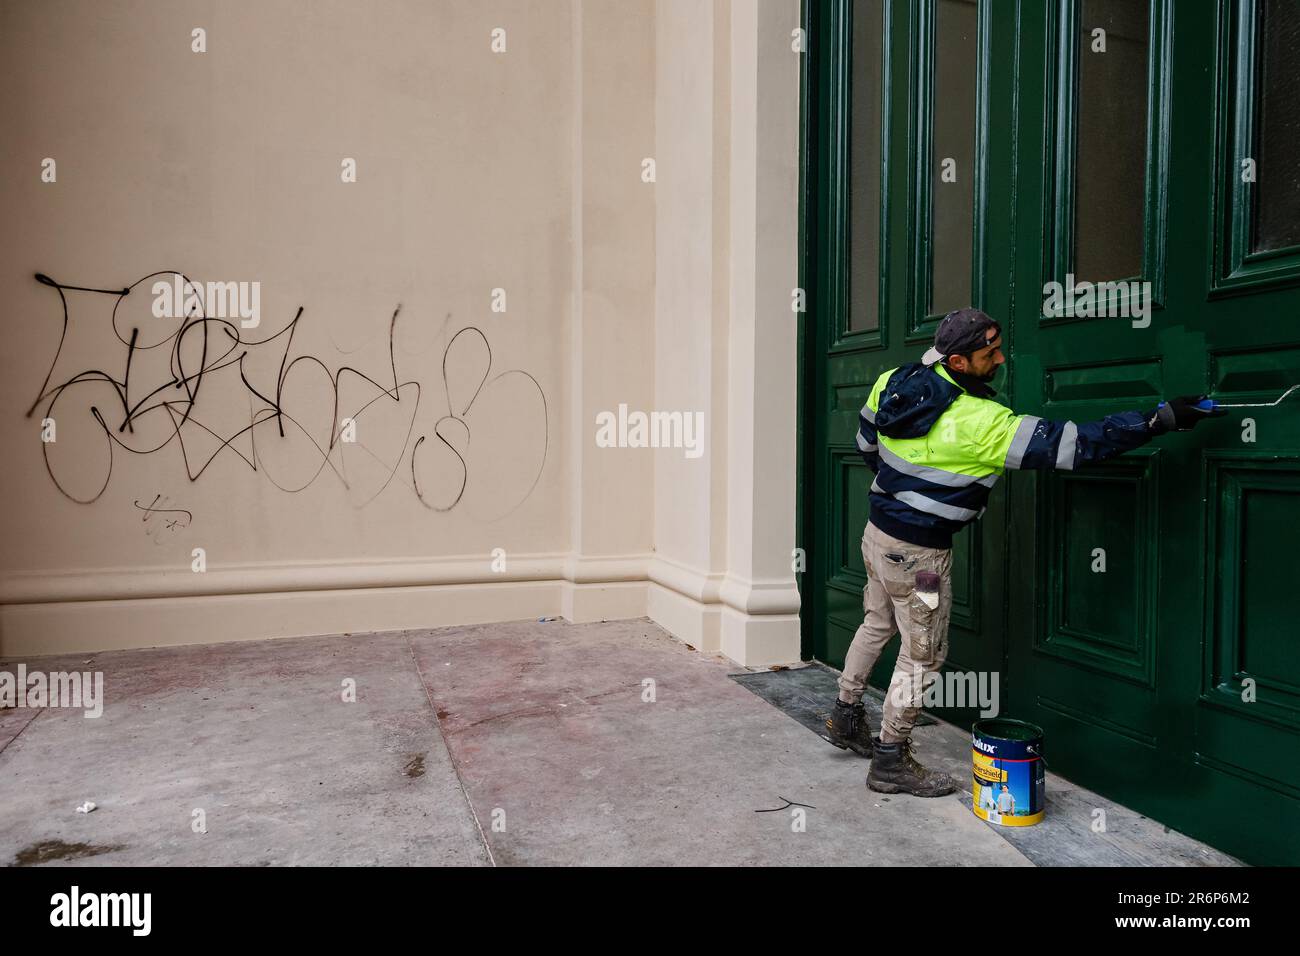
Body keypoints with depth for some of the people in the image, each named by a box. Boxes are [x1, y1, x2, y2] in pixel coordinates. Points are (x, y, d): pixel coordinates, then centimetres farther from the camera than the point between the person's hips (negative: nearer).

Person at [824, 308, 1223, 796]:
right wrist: (1164, 418, -19)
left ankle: (846, 717, 42)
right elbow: (1070, 444, -24)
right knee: (923, 654, 7)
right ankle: (891, 762, 19)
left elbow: (866, 442, 13)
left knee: (877, 624, 26)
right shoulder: (981, 423, -25)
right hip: (918, 550, -8)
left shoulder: (892, 383, -4)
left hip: (878, 530, 8)